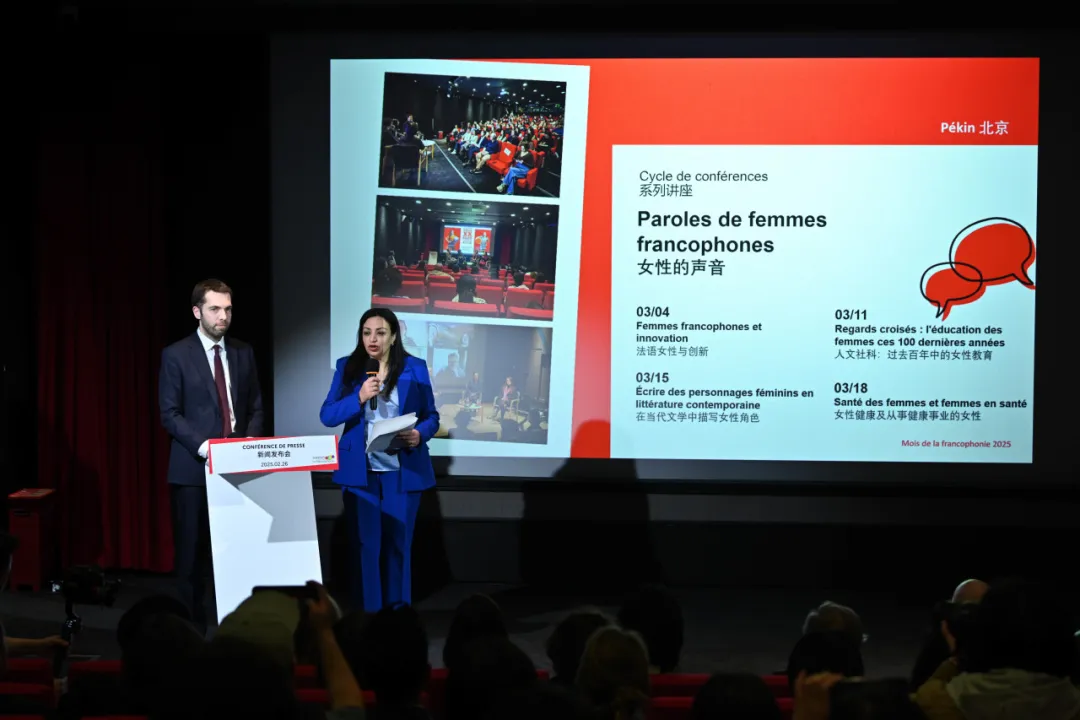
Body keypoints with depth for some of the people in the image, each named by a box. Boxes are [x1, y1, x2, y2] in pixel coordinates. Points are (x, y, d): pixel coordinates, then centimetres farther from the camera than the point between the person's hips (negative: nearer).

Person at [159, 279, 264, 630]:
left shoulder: (243, 353, 11)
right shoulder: (176, 355, -2)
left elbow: (255, 407, 14)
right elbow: (170, 414, -6)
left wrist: (250, 442, -4)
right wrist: (203, 446, -18)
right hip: (194, 467, -3)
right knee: (192, 550, 1)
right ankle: (192, 624, 8)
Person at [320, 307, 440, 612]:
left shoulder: (415, 368, 3)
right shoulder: (347, 367, 3)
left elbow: (431, 415, 5)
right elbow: (327, 415, -2)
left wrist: (420, 434, -17)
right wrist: (359, 397, -18)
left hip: (403, 470, 0)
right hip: (360, 470, 0)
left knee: (399, 543, 6)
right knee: (364, 544, 1)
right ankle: (366, 614, 8)